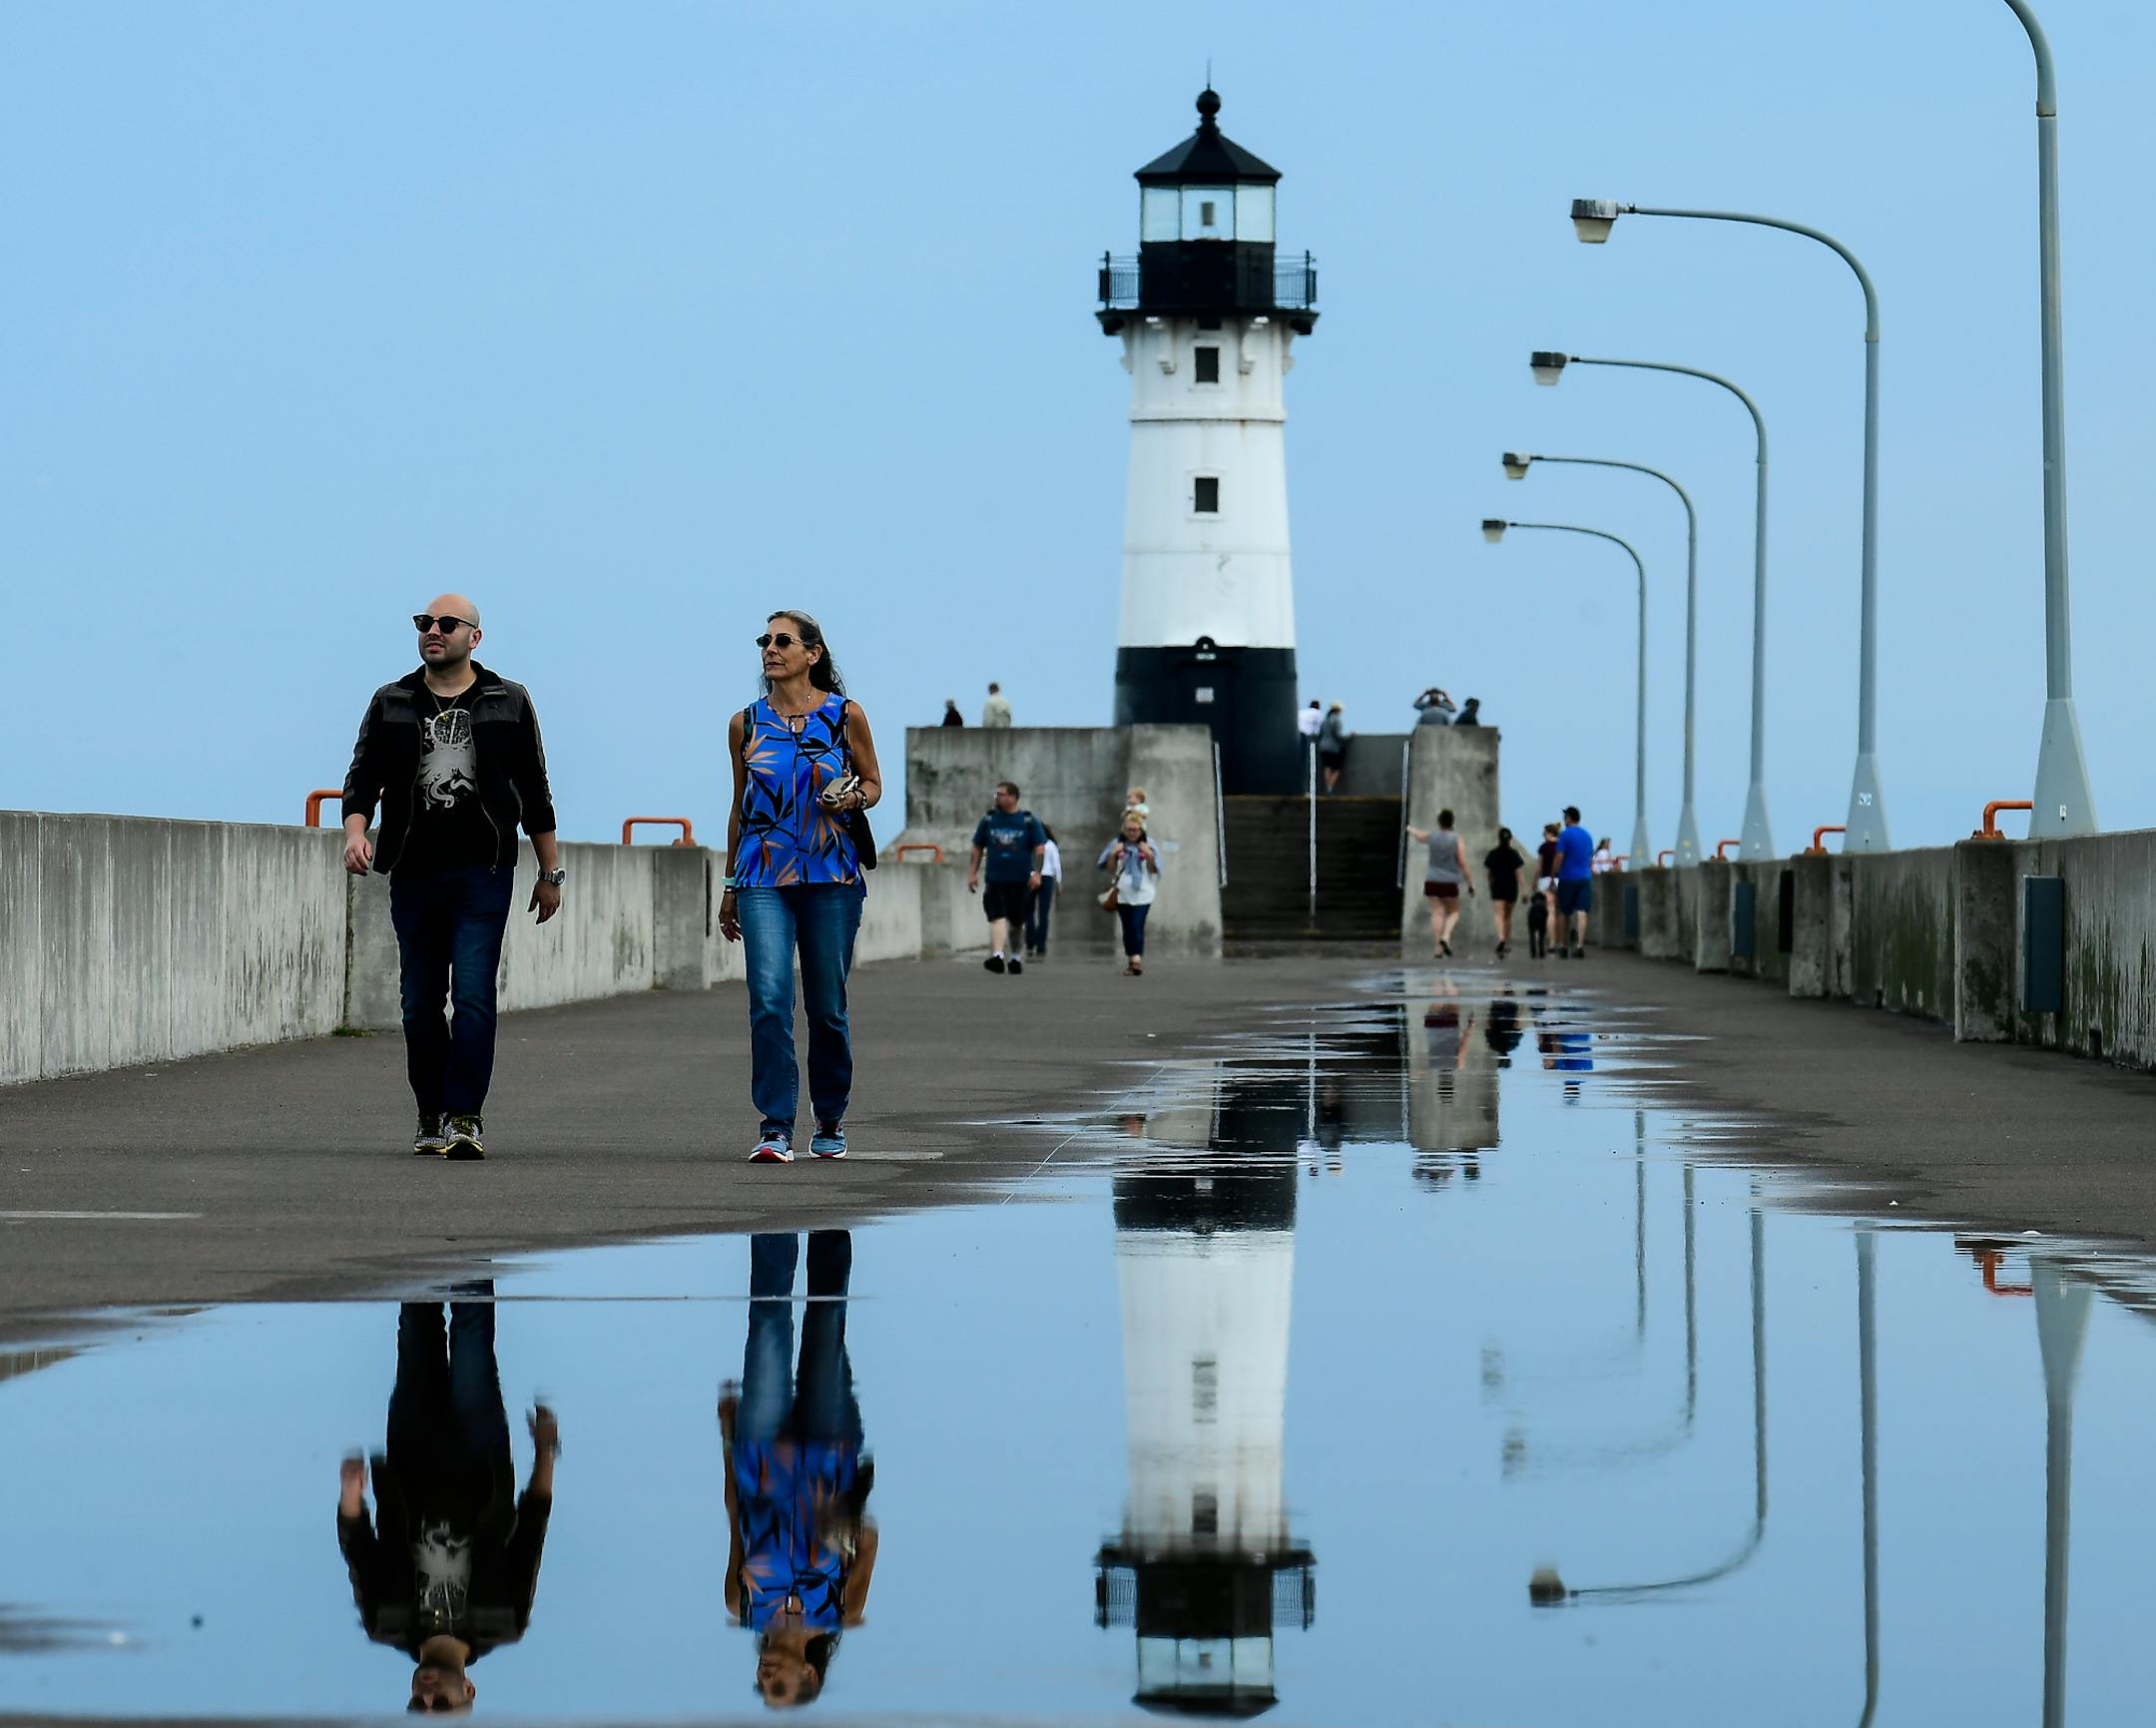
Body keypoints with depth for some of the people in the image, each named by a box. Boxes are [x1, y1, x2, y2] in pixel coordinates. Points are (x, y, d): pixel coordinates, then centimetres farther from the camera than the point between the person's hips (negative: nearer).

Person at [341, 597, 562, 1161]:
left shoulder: (508, 703, 9)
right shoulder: (390, 705, 12)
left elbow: (535, 795, 12)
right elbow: (363, 777, 8)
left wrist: (550, 873, 11)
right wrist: (356, 832, -12)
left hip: (483, 872, -2)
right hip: (413, 875, 2)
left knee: (473, 996, -14)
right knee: (420, 1005, 4)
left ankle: (464, 1117, -16)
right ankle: (431, 1118, 15)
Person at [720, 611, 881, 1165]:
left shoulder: (845, 715, 2)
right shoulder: (746, 723, 8)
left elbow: (874, 782, 12)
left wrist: (853, 797, -12)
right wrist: (729, 885, 17)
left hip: (832, 875, -1)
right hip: (763, 877, 1)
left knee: (828, 1005, 6)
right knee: (769, 998, -15)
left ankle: (830, 1121, 25)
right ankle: (775, 1128, -15)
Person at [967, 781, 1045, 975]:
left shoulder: (1029, 821, 2)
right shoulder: (989, 820, 8)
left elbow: (1040, 848, 1)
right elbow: (978, 848, 13)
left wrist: (1036, 872, -12)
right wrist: (972, 873, 5)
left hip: (1020, 880, -1)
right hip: (995, 879, 1)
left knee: (1017, 922, 9)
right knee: (997, 916, -18)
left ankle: (1016, 956, 29)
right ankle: (997, 956, -30)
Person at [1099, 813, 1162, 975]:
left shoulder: (1148, 845, 3)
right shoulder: (1116, 844, 6)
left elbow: (1153, 870, 4)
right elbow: (1110, 869, 8)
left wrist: (1149, 856, -12)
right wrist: (1113, 855, -9)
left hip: (1142, 894, -2)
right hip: (1122, 893, 2)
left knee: (1137, 927, -14)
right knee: (1127, 929, 5)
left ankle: (1137, 960, -20)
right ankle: (1130, 961, 11)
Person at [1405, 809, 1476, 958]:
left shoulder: (1432, 837, 1)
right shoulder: (1458, 841, -7)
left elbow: (1418, 834, 24)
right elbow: (1463, 864, -10)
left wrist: (1410, 829, 47)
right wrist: (1470, 883, -2)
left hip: (1432, 882, 2)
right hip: (1449, 883, -2)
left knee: (1437, 913, 2)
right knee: (1453, 912, 13)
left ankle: (1439, 948, -3)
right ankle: (1446, 936, -12)